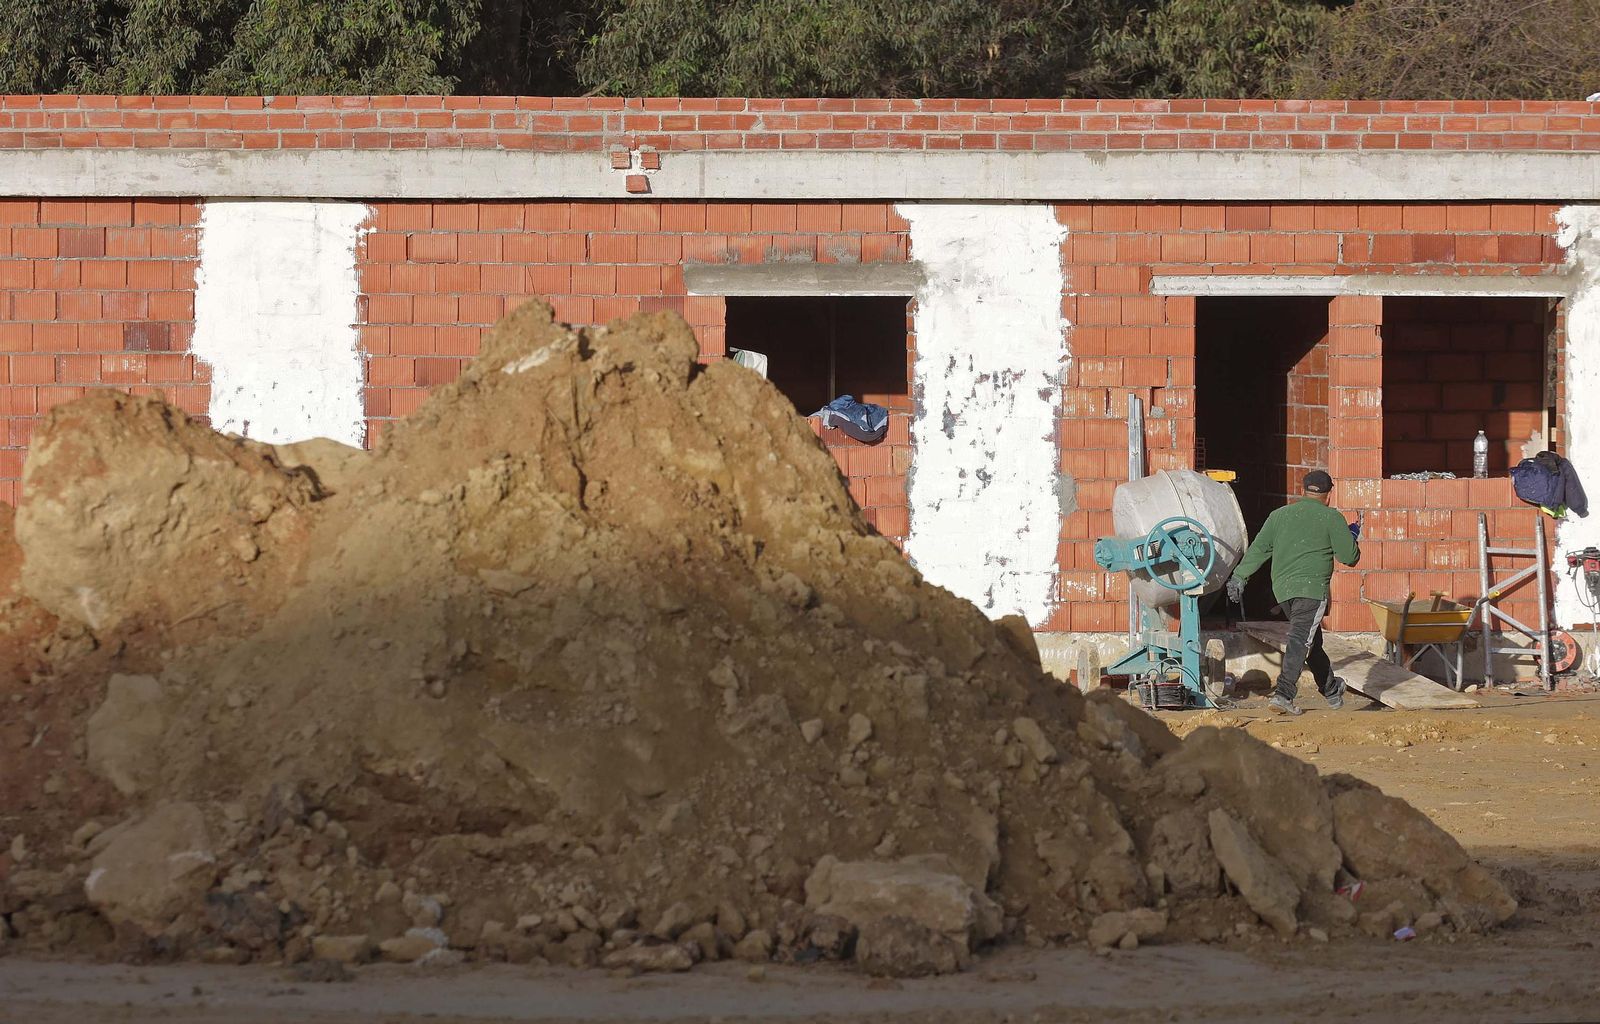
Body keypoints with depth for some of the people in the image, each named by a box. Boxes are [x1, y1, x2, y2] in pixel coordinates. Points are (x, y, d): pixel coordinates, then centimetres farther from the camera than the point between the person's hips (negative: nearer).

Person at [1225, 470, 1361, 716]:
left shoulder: (1280, 515, 15)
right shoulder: (1331, 518, 0)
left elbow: (1258, 549, 9)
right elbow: (1349, 557, 1)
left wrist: (1239, 577, 11)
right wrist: (1352, 537, 20)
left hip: (1282, 588, 6)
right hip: (1311, 588, -6)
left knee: (1313, 642, 19)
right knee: (1300, 641, -14)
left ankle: (1331, 691, 33)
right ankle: (1283, 694, -29)